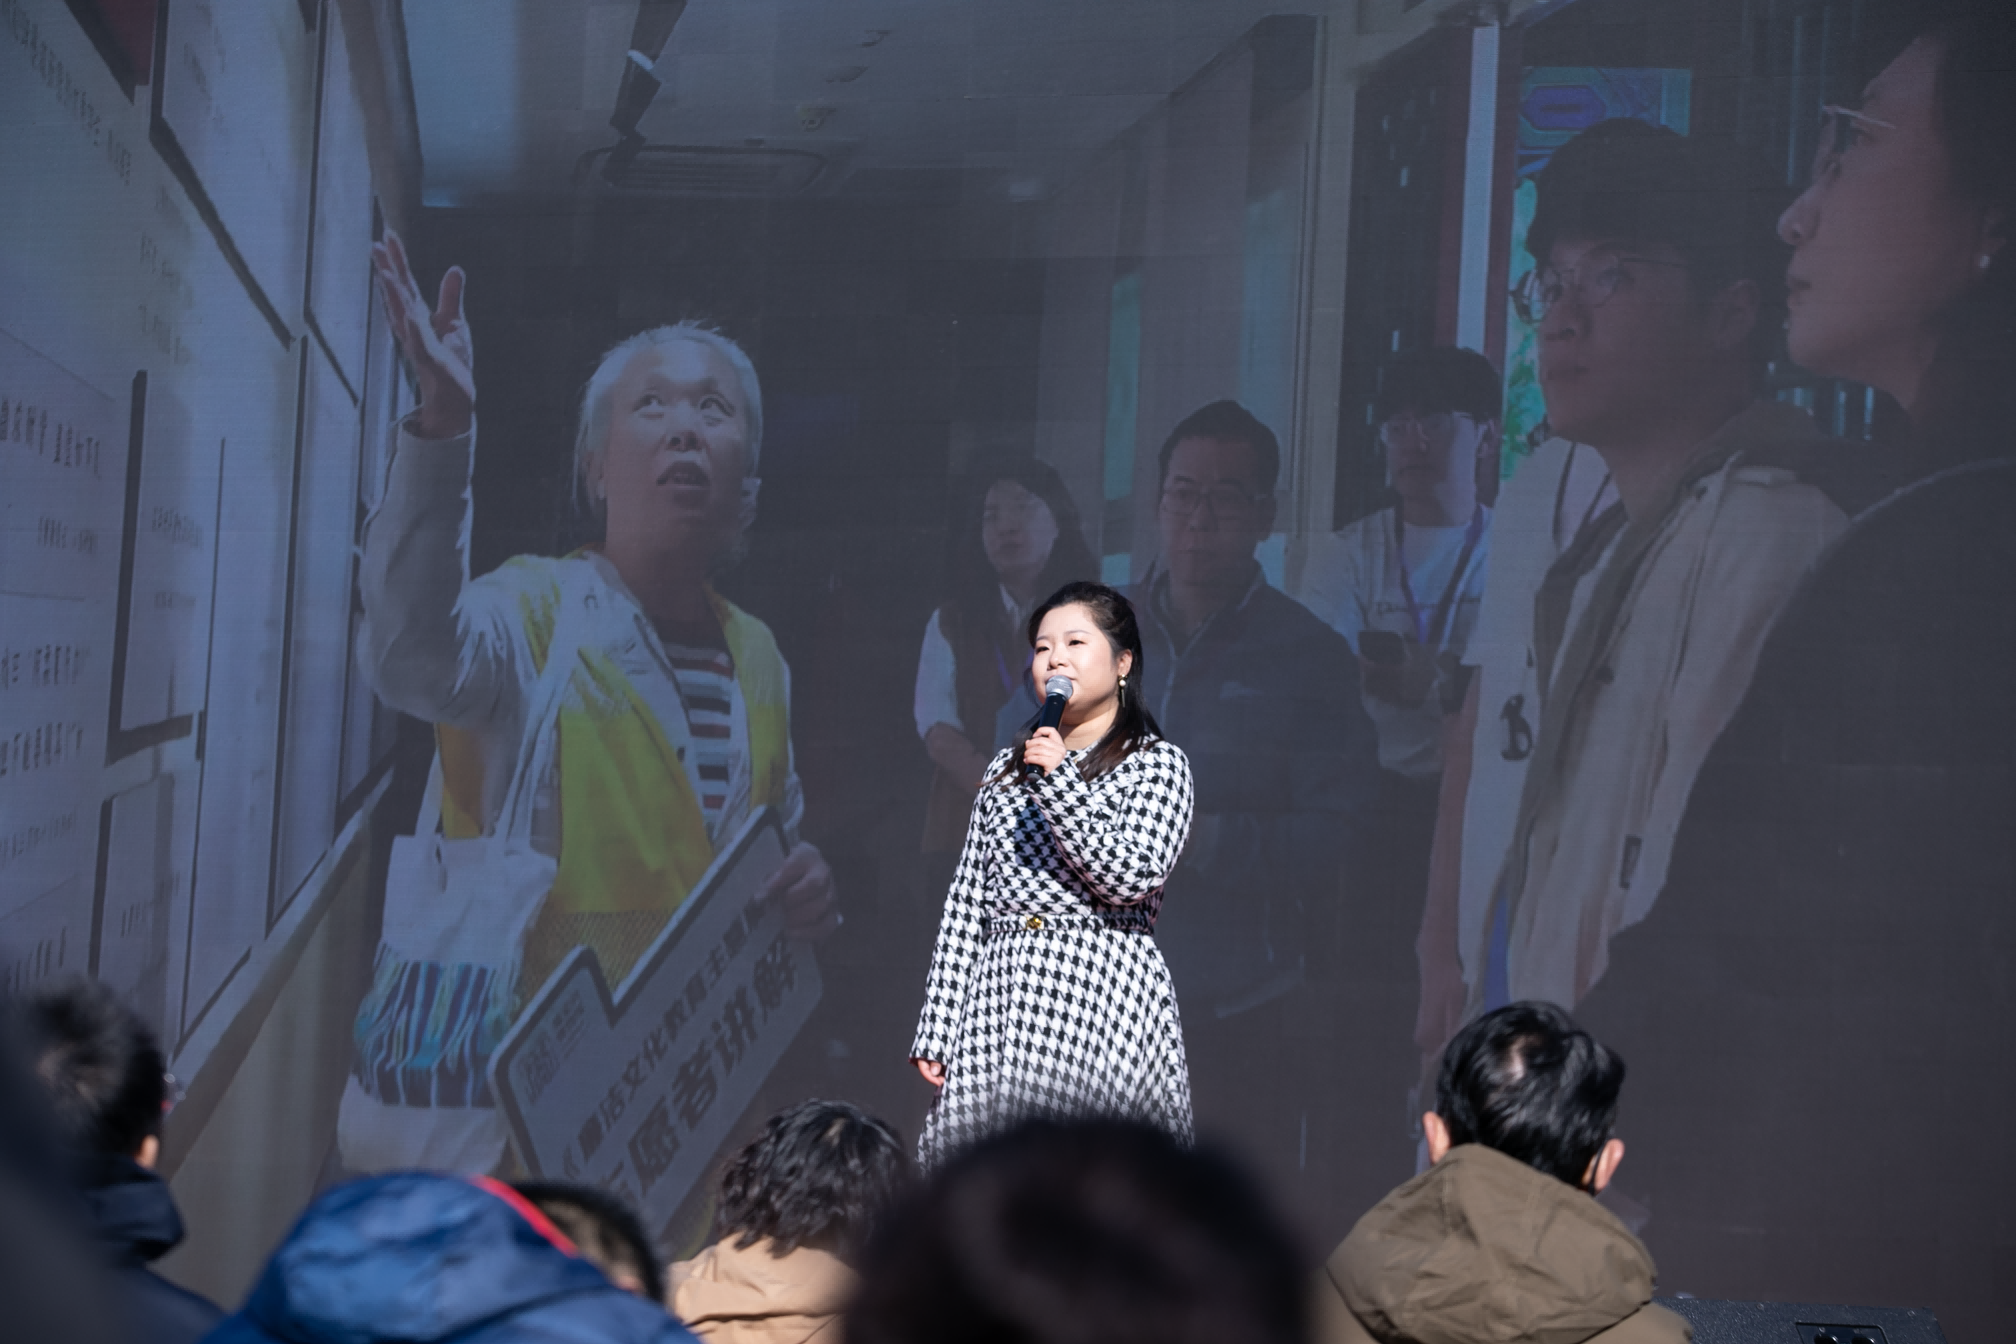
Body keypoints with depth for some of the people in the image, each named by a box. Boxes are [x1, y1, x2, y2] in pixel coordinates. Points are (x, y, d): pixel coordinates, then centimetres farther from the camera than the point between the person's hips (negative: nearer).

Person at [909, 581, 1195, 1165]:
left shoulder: (1157, 762, 6)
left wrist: (1060, 783, -13)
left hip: (1102, 1002, -4)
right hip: (999, 1000, 4)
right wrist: (935, 1028, 9)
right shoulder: (1008, 768, 20)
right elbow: (966, 901, 16)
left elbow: (1135, 877, -10)